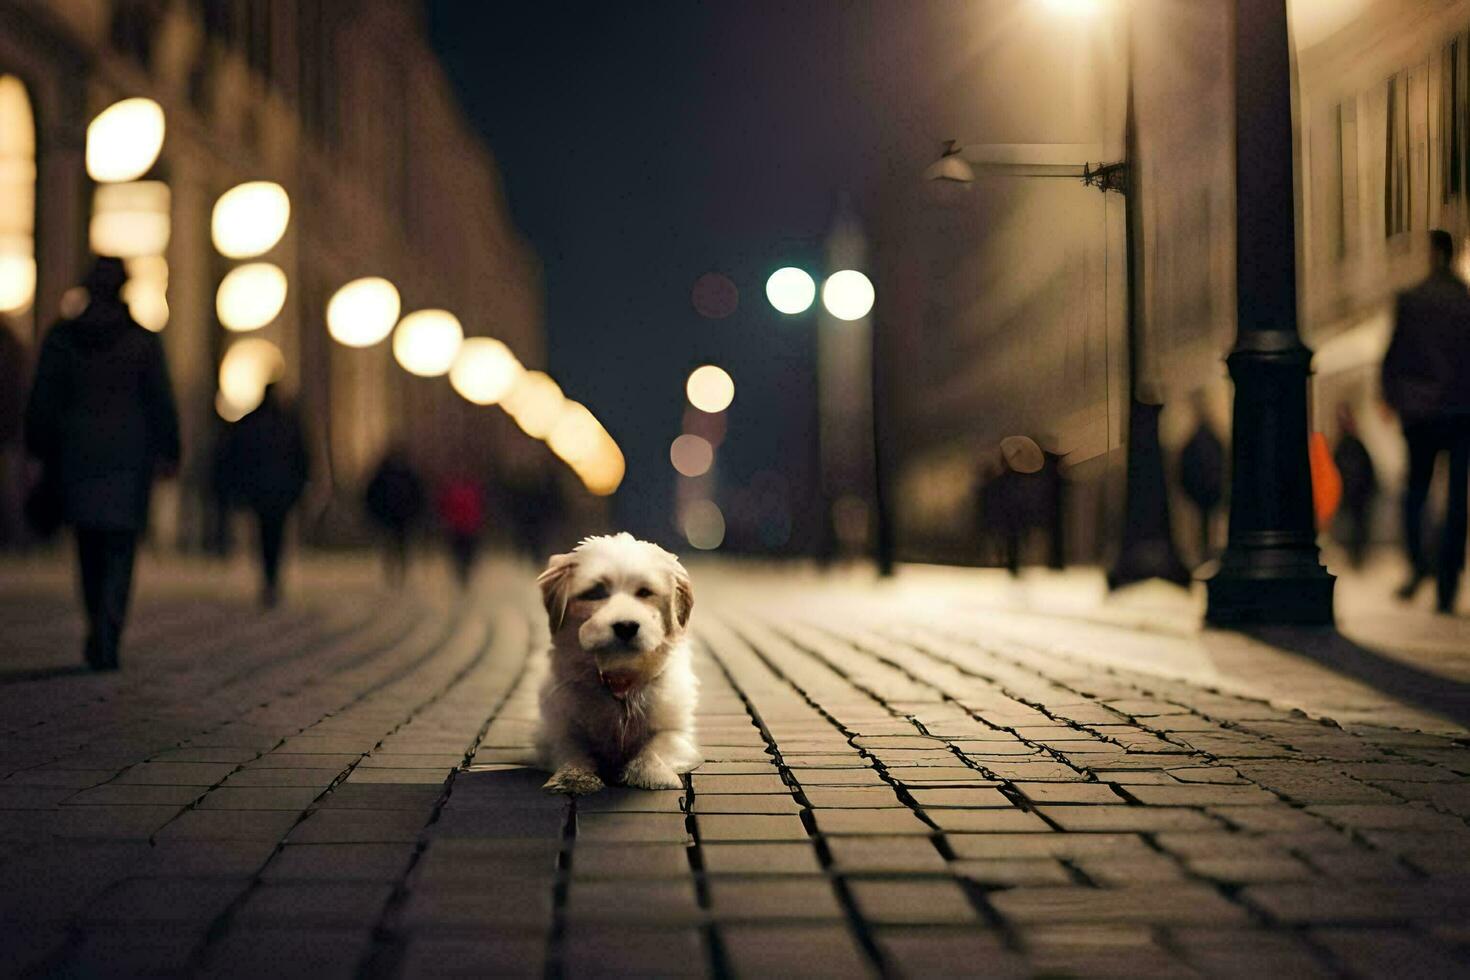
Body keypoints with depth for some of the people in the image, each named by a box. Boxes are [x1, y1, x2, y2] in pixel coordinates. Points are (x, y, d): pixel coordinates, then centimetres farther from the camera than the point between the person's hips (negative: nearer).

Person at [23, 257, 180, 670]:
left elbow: (42, 401, 1)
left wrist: (42, 452, 8)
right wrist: (168, 452, 5)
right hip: (129, 455, -2)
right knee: (120, 549, 0)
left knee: (89, 544, 17)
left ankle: (99, 629, 21)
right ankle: (107, 637, -16)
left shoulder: (61, 338, 0)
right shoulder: (143, 340, -3)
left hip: (77, 452, 2)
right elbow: (161, 402, -3)